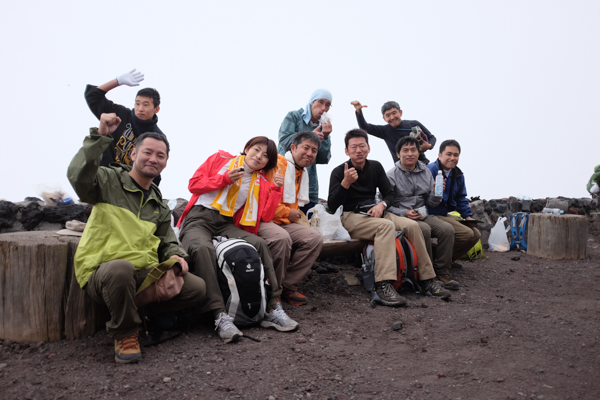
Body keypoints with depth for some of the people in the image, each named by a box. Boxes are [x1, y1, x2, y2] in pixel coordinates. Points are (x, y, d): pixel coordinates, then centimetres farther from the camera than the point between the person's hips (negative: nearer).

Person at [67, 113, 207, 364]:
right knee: (121, 268, -41)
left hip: (144, 276, 6)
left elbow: (167, 241, 25)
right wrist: (99, 136, -25)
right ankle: (124, 335, -14)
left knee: (197, 288, -6)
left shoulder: (159, 205, 18)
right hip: (101, 274, -5)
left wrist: (175, 256, 3)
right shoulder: (109, 180, -1)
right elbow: (78, 176, -23)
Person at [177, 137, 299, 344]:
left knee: (259, 244, -26)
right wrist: (226, 178, -6)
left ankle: (272, 309, -24)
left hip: (226, 225, 3)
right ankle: (220, 315, -40)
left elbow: (266, 216, 7)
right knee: (203, 248, -37)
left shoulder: (261, 181, 18)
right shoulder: (221, 159, 12)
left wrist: (276, 188, 0)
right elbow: (194, 184, 3)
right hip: (199, 219, -3)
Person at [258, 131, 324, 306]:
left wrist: (296, 214, 11)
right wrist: (287, 212, -11)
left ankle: (288, 286, -6)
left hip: (285, 223, 8)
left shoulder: (303, 172, 19)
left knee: (315, 238, -11)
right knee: (281, 238, -37)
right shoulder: (276, 164, -10)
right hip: (263, 220, -8)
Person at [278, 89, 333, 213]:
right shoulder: (293, 117, 4)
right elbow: (284, 140, -11)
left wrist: (325, 137, -5)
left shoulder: (323, 127, 13)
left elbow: (324, 160, 8)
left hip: (309, 187, 4)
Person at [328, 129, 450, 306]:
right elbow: (332, 205, -13)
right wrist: (346, 182, -26)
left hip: (373, 213, 6)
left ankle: (427, 279, -8)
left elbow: (389, 194, 14)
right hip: (350, 217, -6)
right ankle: (383, 285, -44)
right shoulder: (339, 172, -3)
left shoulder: (375, 167, 12)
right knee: (386, 225, -34)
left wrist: (382, 205, -8)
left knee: (412, 225, -15)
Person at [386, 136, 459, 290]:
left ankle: (442, 273, -9)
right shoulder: (392, 175, -4)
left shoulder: (426, 172, 12)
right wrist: (404, 213, -21)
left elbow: (431, 203, 14)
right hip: (401, 217, -5)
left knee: (447, 229, -21)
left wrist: (436, 194, -8)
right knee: (424, 230, -34)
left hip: (422, 215, 5)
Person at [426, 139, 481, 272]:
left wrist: (467, 216, 12)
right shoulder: (430, 170, -16)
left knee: (476, 234, 7)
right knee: (466, 233, -21)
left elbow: (461, 198, 23)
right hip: (432, 215, -10)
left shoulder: (458, 174, 13)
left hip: (446, 215, 10)